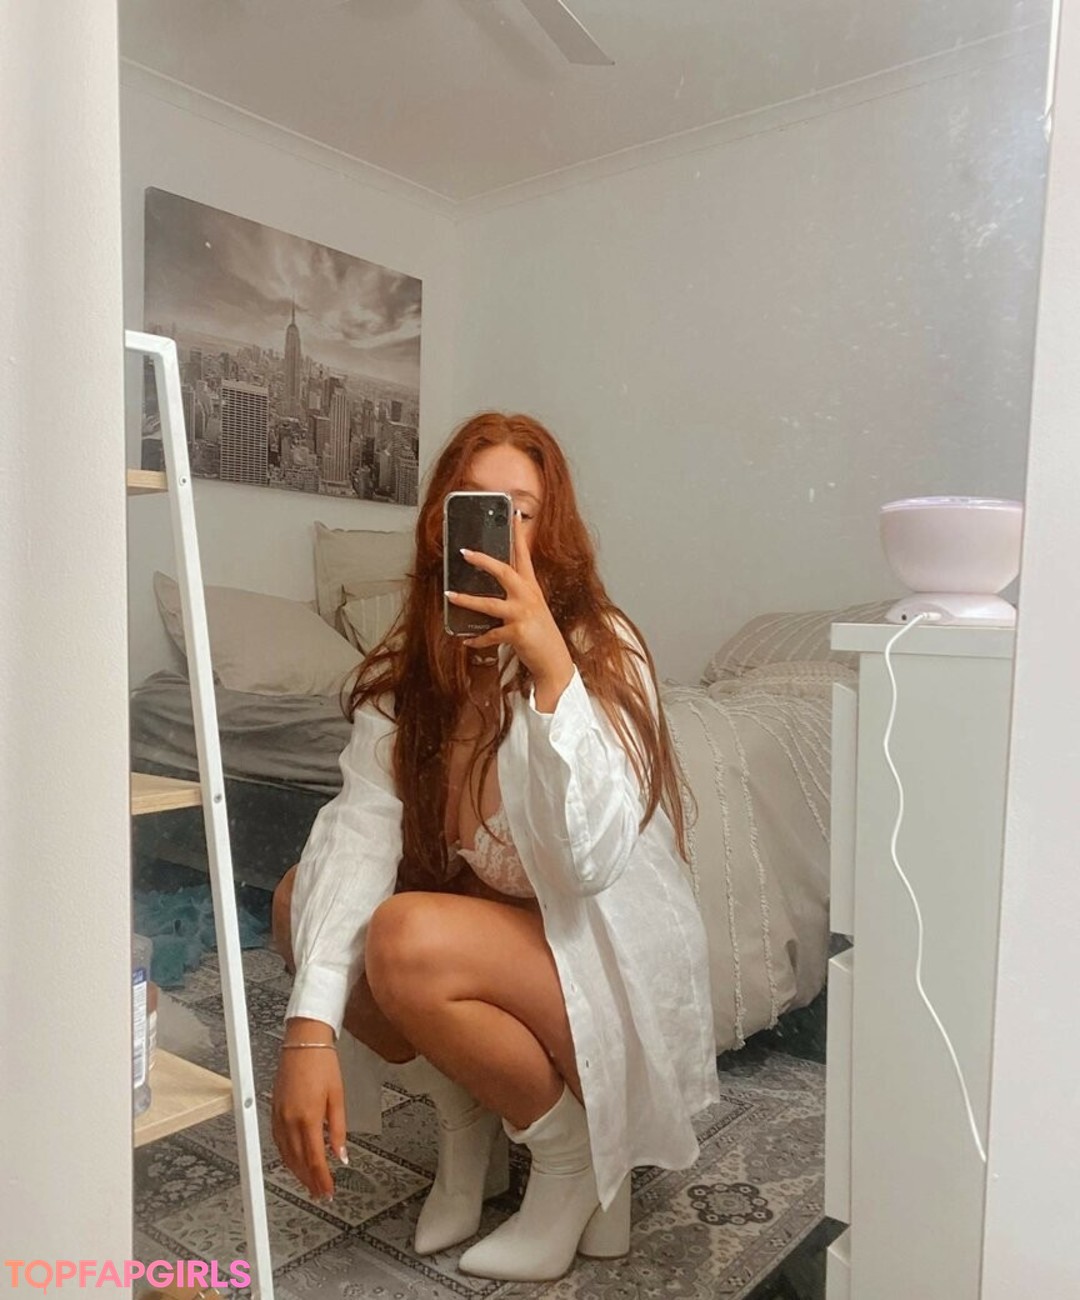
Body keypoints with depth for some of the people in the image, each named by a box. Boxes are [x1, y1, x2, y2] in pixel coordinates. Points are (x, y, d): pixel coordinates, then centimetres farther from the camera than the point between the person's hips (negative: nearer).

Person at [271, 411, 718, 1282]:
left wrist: (550, 667, -41)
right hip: (491, 924, 6)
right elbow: (361, 831, -18)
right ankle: (468, 1118, 7)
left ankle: (574, 1151, -2)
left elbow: (593, 860, -32)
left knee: (406, 938, -29)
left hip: (614, 956, -5)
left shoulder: (603, 649, -20)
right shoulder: (407, 665, -6)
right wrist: (311, 1028, -29)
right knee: (303, 898, -10)